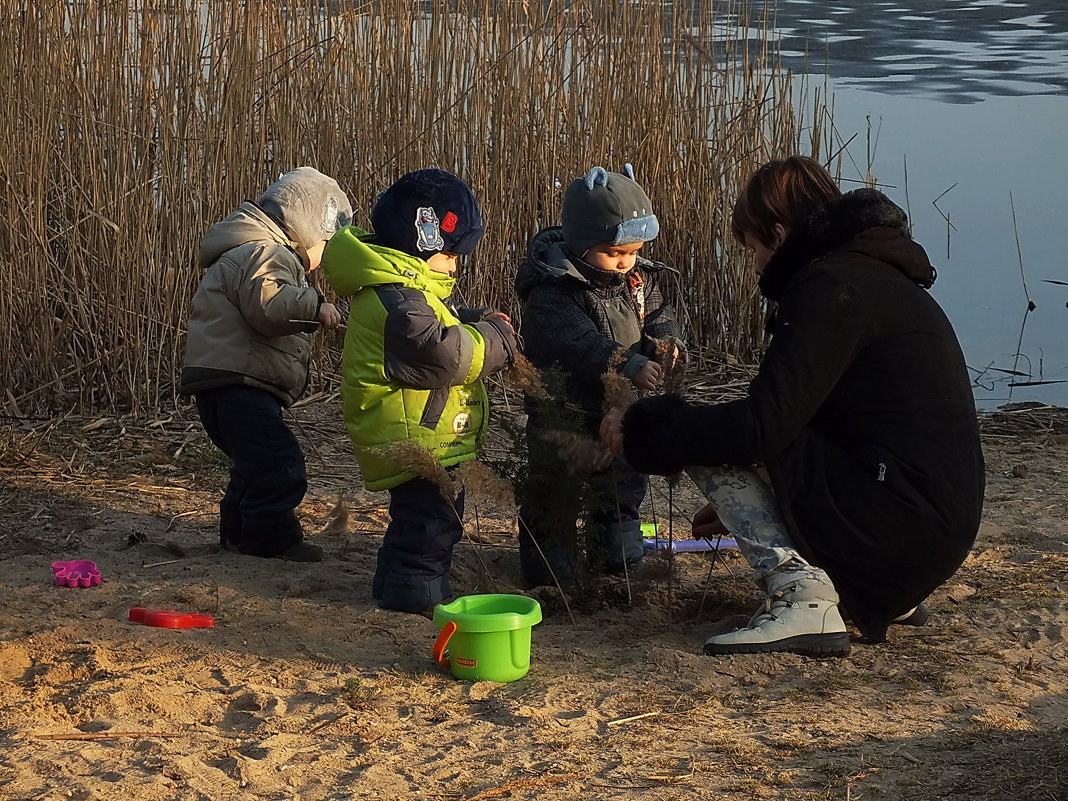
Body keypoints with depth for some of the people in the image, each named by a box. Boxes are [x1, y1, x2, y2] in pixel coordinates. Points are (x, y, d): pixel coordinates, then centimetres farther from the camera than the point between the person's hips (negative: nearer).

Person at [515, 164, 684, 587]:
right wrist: (628, 366, -45)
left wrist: (664, 339, -13)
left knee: (623, 482, 18)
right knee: (556, 484, 5)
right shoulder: (553, 293, -24)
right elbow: (579, 344, -36)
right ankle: (548, 560, 21)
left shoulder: (639, 279, 1)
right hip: (566, 408, -6)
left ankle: (615, 551, 36)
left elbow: (658, 313, 12)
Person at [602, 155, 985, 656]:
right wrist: (738, 505, 35)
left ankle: (801, 596, -14)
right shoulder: (880, 277, 19)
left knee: (709, 441, -3)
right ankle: (891, 596, 16)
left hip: (893, 522, -10)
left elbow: (763, 425, -18)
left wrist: (640, 430, -7)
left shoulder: (833, 287, -11)